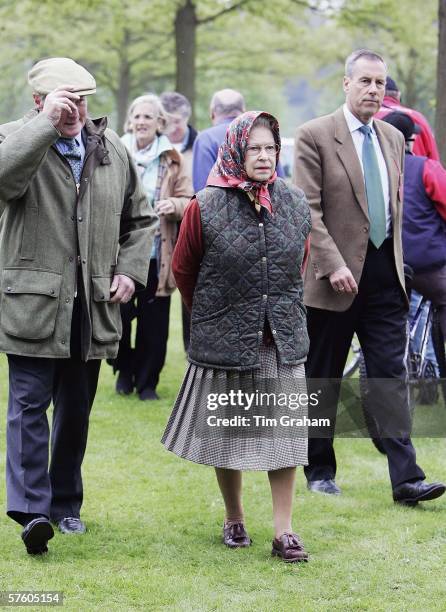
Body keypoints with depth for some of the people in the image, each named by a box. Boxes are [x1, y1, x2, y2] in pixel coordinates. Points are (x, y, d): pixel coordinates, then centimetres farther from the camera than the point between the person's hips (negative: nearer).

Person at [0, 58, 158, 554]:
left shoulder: (111, 149, 11)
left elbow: (140, 219, 20)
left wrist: (130, 270, 6)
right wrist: (47, 122, -27)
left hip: (94, 307, 5)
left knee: (76, 409, 13)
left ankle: (65, 503, 25)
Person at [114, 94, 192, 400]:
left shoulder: (172, 160, 5)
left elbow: (188, 201, 5)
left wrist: (175, 205, -16)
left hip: (157, 255, 0)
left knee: (153, 323, 1)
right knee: (117, 316, -1)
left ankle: (147, 381, 17)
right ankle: (125, 371, 25)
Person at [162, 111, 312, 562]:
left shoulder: (295, 204, 2)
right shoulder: (205, 208, -9)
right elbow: (183, 269, 4)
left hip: (282, 339, 2)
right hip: (225, 340, -2)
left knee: (282, 435, 1)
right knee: (228, 436, 10)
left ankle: (283, 531, 5)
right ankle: (234, 520, 27)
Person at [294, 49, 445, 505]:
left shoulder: (393, 139, 12)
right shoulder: (315, 136, -7)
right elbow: (308, 210, -12)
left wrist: (395, 258, 14)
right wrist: (333, 265, -20)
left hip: (384, 274, 5)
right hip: (336, 274, -4)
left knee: (391, 375, -1)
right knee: (323, 378, 7)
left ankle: (405, 480, -5)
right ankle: (319, 469, 21)